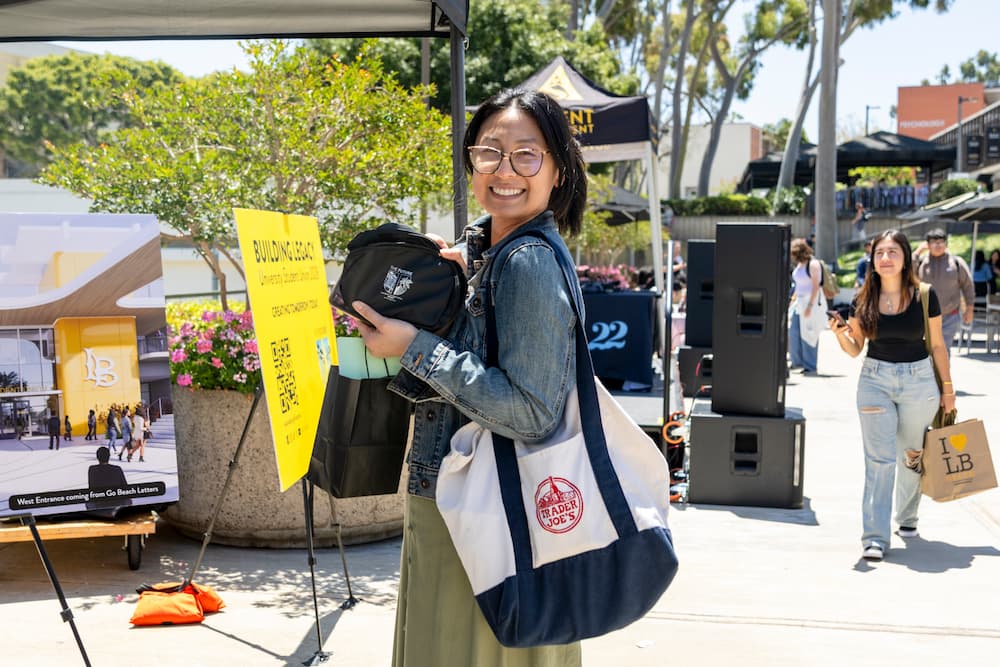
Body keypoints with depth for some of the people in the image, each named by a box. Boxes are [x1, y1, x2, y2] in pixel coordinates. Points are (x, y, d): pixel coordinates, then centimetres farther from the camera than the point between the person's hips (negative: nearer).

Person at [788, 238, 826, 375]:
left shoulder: (813, 264, -13)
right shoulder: (799, 264, 12)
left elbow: (815, 287, -17)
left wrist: (810, 306, -21)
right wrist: (793, 300, 19)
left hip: (812, 301, -8)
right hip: (800, 302, 8)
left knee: (808, 335, -5)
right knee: (793, 332, 5)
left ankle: (810, 367, 2)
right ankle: (798, 361, 17)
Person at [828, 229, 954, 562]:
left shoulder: (925, 296, -6)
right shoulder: (863, 300, -3)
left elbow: (937, 345, 3)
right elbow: (855, 349, 4)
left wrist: (947, 388, 6)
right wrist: (840, 332, -17)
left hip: (919, 380, 0)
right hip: (875, 380, 0)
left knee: (912, 456, 14)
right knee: (879, 459, -6)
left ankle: (907, 518, 37)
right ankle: (875, 538, -7)